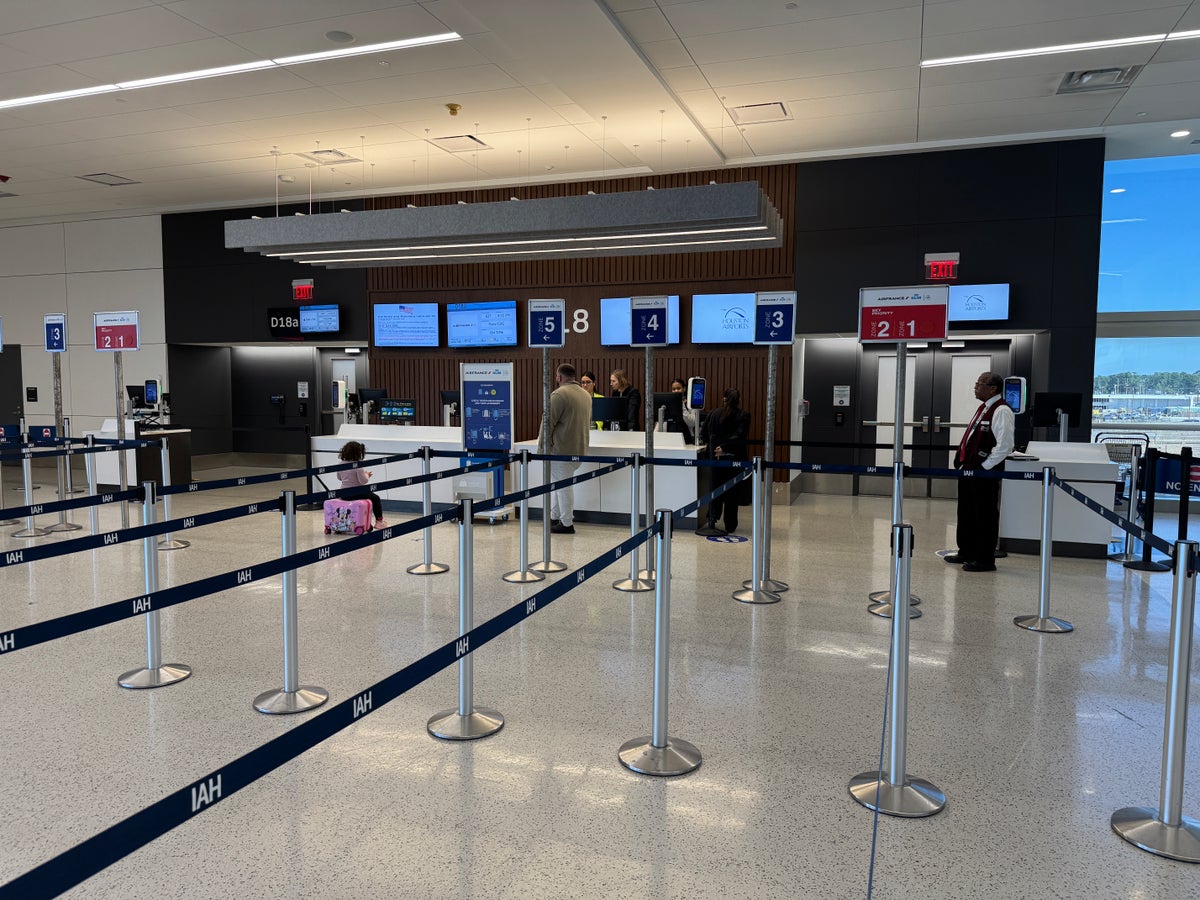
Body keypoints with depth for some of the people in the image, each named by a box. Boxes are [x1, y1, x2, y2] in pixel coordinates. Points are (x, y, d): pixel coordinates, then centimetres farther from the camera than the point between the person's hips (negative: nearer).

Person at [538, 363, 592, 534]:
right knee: (559, 482, 19)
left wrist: (542, 448, -8)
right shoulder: (586, 394, 13)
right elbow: (588, 422, 21)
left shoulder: (559, 394, -14)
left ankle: (566, 524, 5)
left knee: (563, 484, -1)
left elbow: (548, 423, -15)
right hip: (580, 448, 8)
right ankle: (555, 517, 25)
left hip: (561, 449, -8)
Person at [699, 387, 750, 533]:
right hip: (734, 458, -2)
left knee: (715, 488, 13)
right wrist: (724, 447, -18)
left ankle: (712, 518, -3)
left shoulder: (714, 414, 1)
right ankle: (730, 525, 12)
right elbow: (740, 436, -19)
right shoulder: (743, 416, -6)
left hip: (715, 457, 2)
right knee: (731, 491, 7)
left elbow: (703, 434, 5)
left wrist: (710, 444, 22)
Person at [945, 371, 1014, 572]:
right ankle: (966, 553, 30)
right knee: (966, 513, 18)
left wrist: (984, 466, -18)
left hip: (985, 473, -10)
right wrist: (962, 459, 16)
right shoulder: (983, 407, 15)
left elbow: (1005, 445, -22)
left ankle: (985, 559, 8)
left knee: (985, 516, -1)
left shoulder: (1001, 411, -15)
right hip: (969, 469, 10)